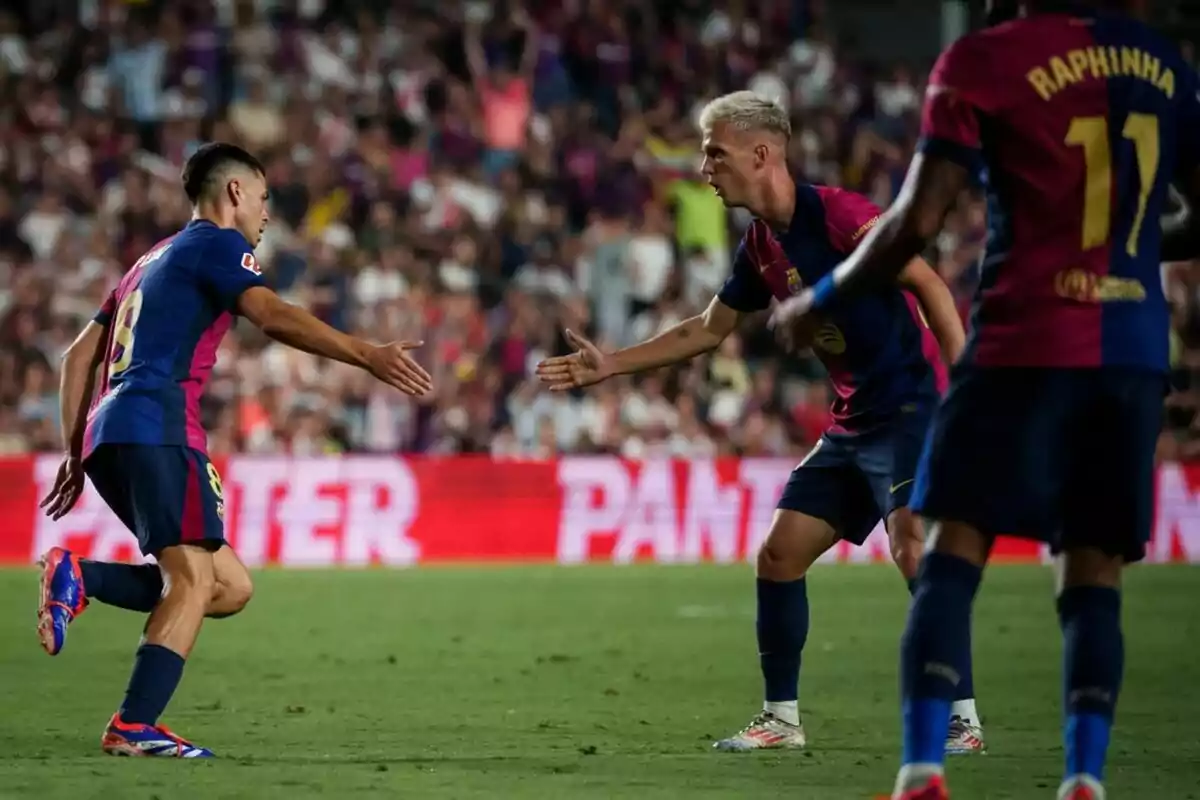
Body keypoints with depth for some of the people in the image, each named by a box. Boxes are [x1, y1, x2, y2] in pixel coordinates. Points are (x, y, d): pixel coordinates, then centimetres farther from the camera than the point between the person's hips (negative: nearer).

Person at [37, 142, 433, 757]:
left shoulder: (153, 261, 31)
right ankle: (135, 727, -27)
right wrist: (367, 356, -22)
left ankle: (79, 578, -6)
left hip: (106, 436, 9)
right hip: (156, 426, -9)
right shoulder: (218, 244, 4)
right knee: (195, 578, -16)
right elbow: (270, 315, -15)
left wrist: (75, 453, 26)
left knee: (231, 586, 5)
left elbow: (80, 355, 28)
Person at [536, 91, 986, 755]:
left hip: (909, 408, -9)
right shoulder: (760, 247, 11)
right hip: (852, 422, 9)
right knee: (778, 556, 6)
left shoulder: (837, 214, -15)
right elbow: (708, 328, 24)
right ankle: (781, 718, 16)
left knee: (912, 547, -23)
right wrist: (609, 365, 23)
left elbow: (927, 284, -17)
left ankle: (962, 719, -18)